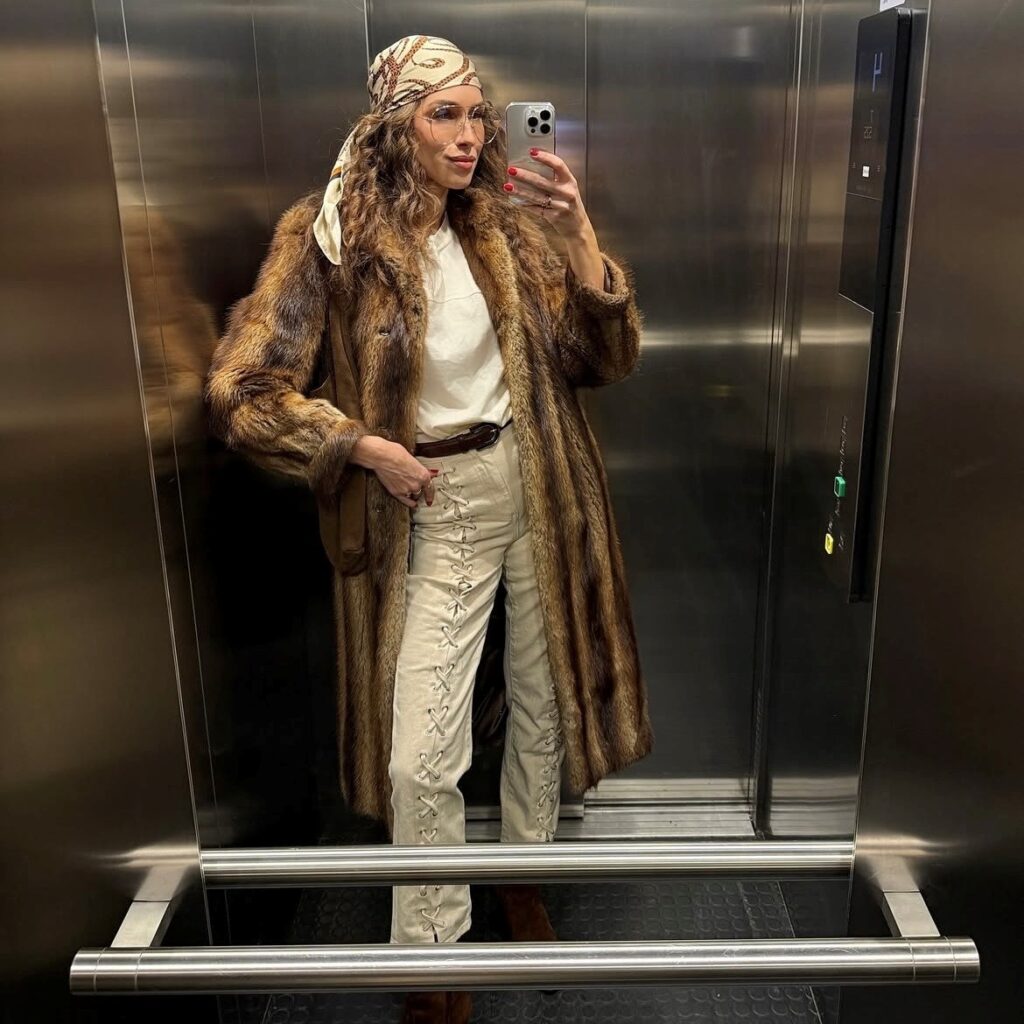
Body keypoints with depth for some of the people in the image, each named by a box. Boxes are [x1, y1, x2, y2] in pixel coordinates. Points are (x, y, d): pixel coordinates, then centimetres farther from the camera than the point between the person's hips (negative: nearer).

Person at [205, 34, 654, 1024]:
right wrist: (367, 447, -14)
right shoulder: (327, 238, -9)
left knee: (544, 703, 16)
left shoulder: (506, 230, 2)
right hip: (434, 511, -4)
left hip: (537, 489, 4)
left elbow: (610, 355, -2)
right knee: (421, 761, -4)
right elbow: (239, 393, -10)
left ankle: (524, 871, 44)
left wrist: (578, 228, -14)